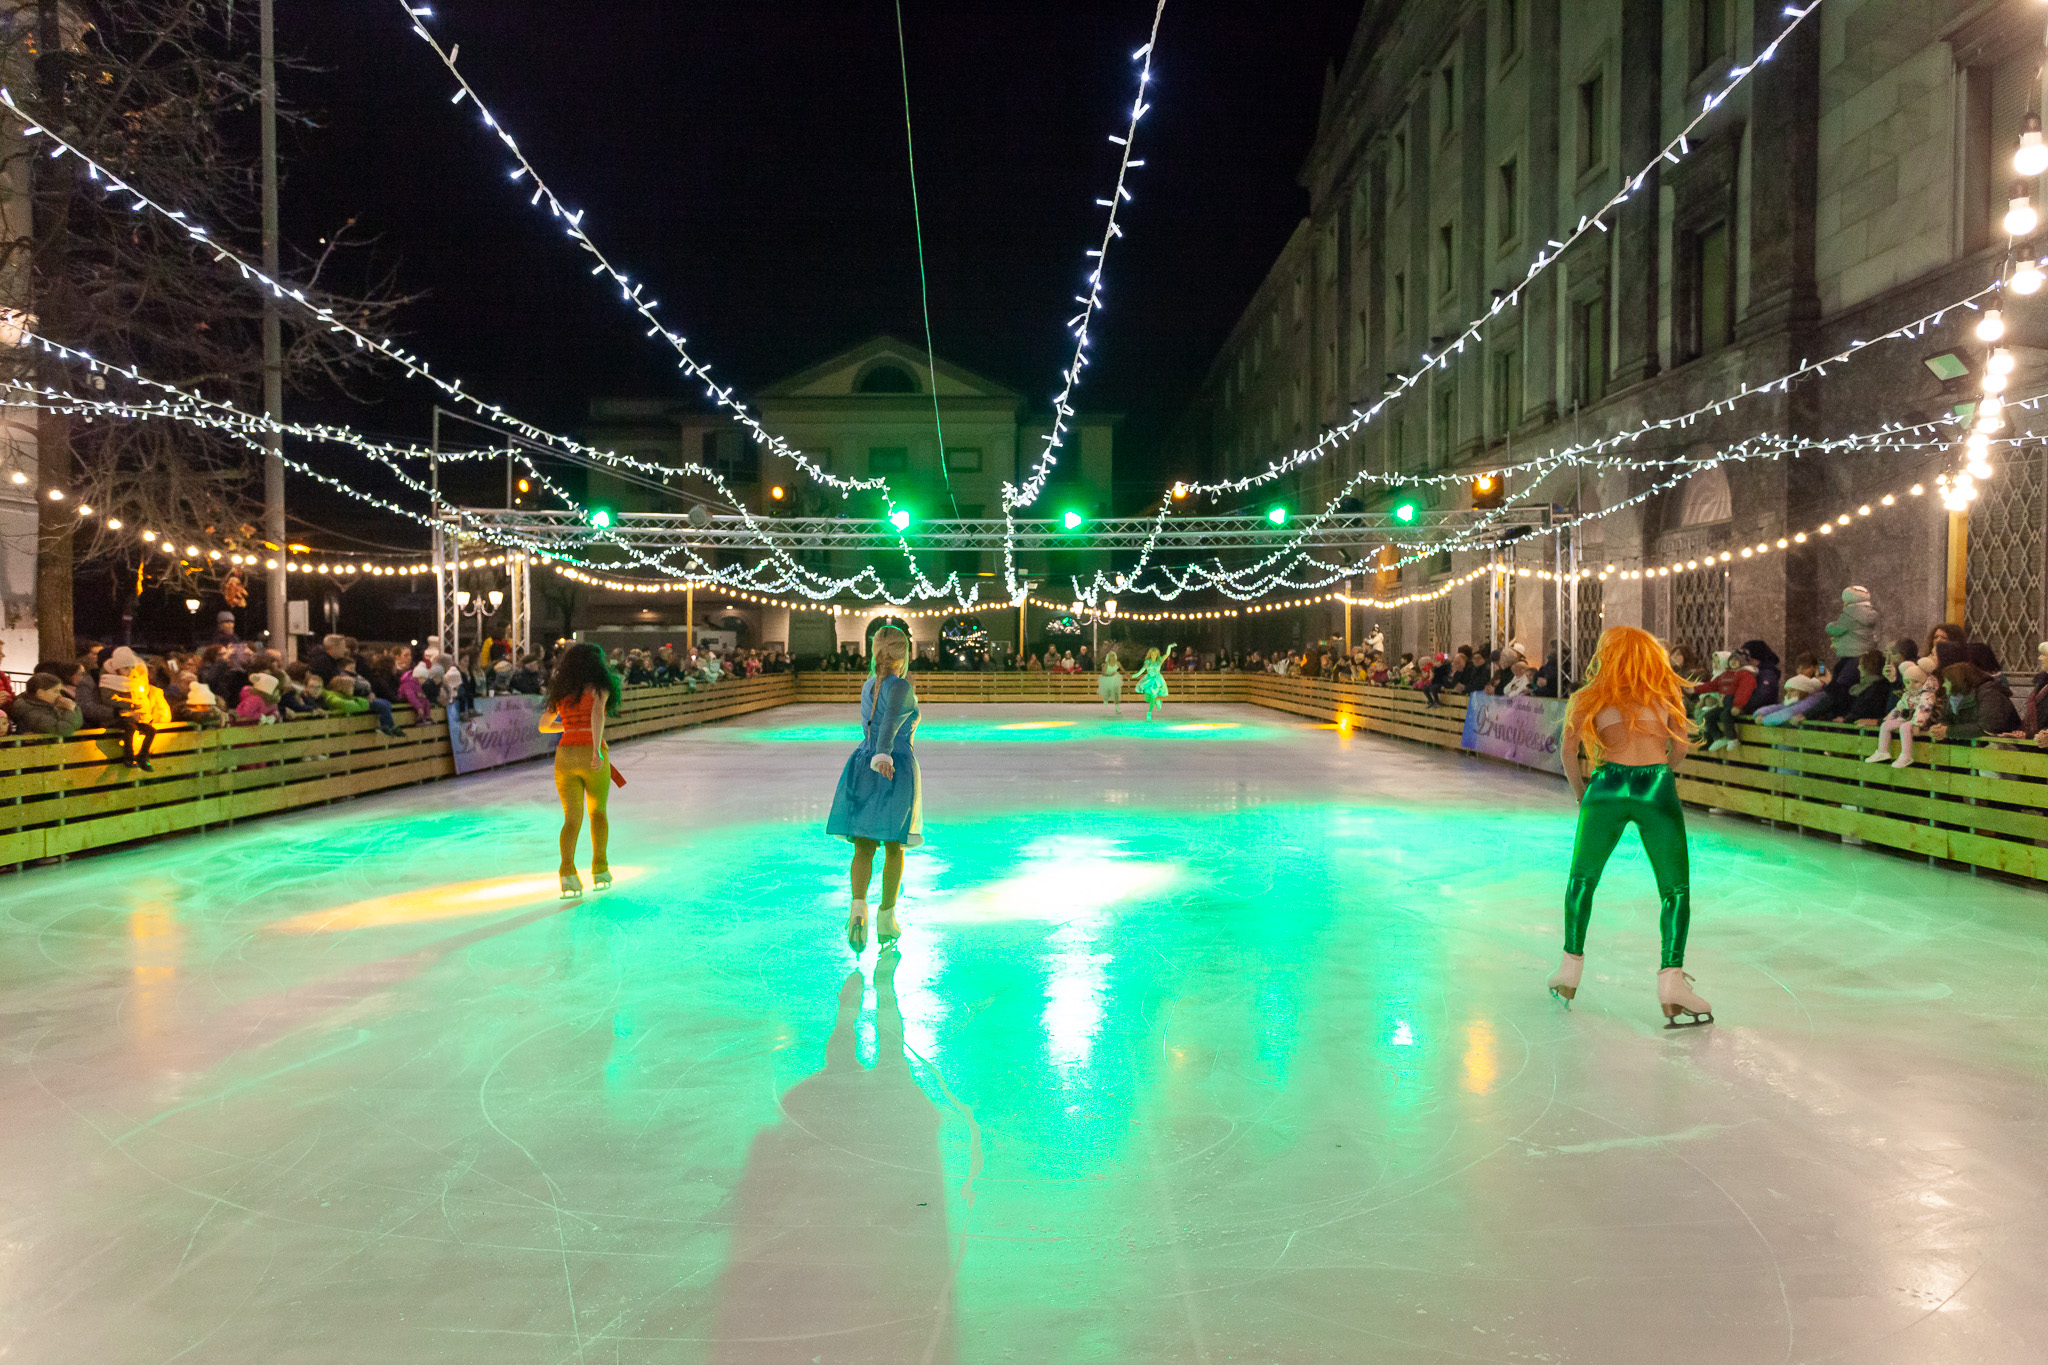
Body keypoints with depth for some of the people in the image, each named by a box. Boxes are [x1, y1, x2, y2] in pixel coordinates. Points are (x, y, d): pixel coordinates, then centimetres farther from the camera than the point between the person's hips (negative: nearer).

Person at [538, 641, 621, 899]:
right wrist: (597, 749, -27)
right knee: (598, 811, 19)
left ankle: (568, 871, -17)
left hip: (564, 754, 3)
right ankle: (600, 870, 15)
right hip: (591, 755, -3)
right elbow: (597, 712, -20)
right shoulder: (598, 687, 1)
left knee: (572, 818, 5)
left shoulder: (561, 692, 14)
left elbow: (543, 726, 23)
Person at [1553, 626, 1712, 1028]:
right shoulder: (1667, 690, 18)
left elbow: (1568, 748, 5)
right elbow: (1681, 744, 13)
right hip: (1657, 790, 0)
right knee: (1676, 889, 7)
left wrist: (1579, 790, 18)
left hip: (1608, 786, 1)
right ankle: (1671, 982, -6)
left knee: (1582, 880, 18)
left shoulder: (1590, 697, 16)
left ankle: (1570, 971, 23)